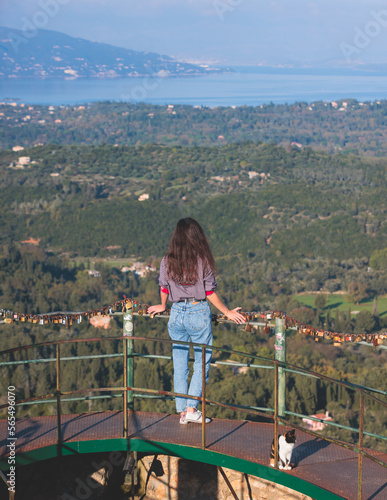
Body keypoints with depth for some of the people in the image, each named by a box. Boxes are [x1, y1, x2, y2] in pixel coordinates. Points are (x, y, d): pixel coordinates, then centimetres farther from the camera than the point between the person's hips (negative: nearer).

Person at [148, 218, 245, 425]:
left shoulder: (167, 261, -1)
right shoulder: (203, 261, -10)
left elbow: (164, 288, 10)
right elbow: (210, 293, -6)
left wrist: (162, 306, 31)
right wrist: (227, 312, 6)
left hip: (176, 313, 3)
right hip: (198, 314, -3)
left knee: (179, 364, 12)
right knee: (202, 361, 8)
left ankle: (182, 411, 16)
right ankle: (191, 409, 3)